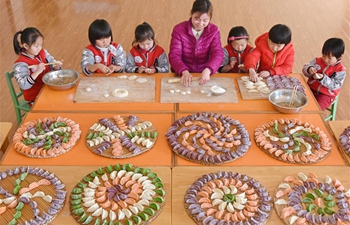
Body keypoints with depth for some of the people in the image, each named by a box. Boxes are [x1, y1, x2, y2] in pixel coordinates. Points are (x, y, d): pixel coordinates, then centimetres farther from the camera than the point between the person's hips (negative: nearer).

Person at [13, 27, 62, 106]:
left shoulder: (43, 53, 2)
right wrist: (37, 72, -35)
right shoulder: (20, 64, -18)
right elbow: (24, 85, -26)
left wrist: (56, 66, -13)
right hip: (35, 98, -6)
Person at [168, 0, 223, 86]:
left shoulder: (214, 31, -2)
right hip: (183, 74, -1)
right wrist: (184, 71, -31)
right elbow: (174, 55, -12)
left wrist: (207, 70, -32)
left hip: (204, 75, 1)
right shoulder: (179, 29, -6)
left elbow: (217, 54, -12)